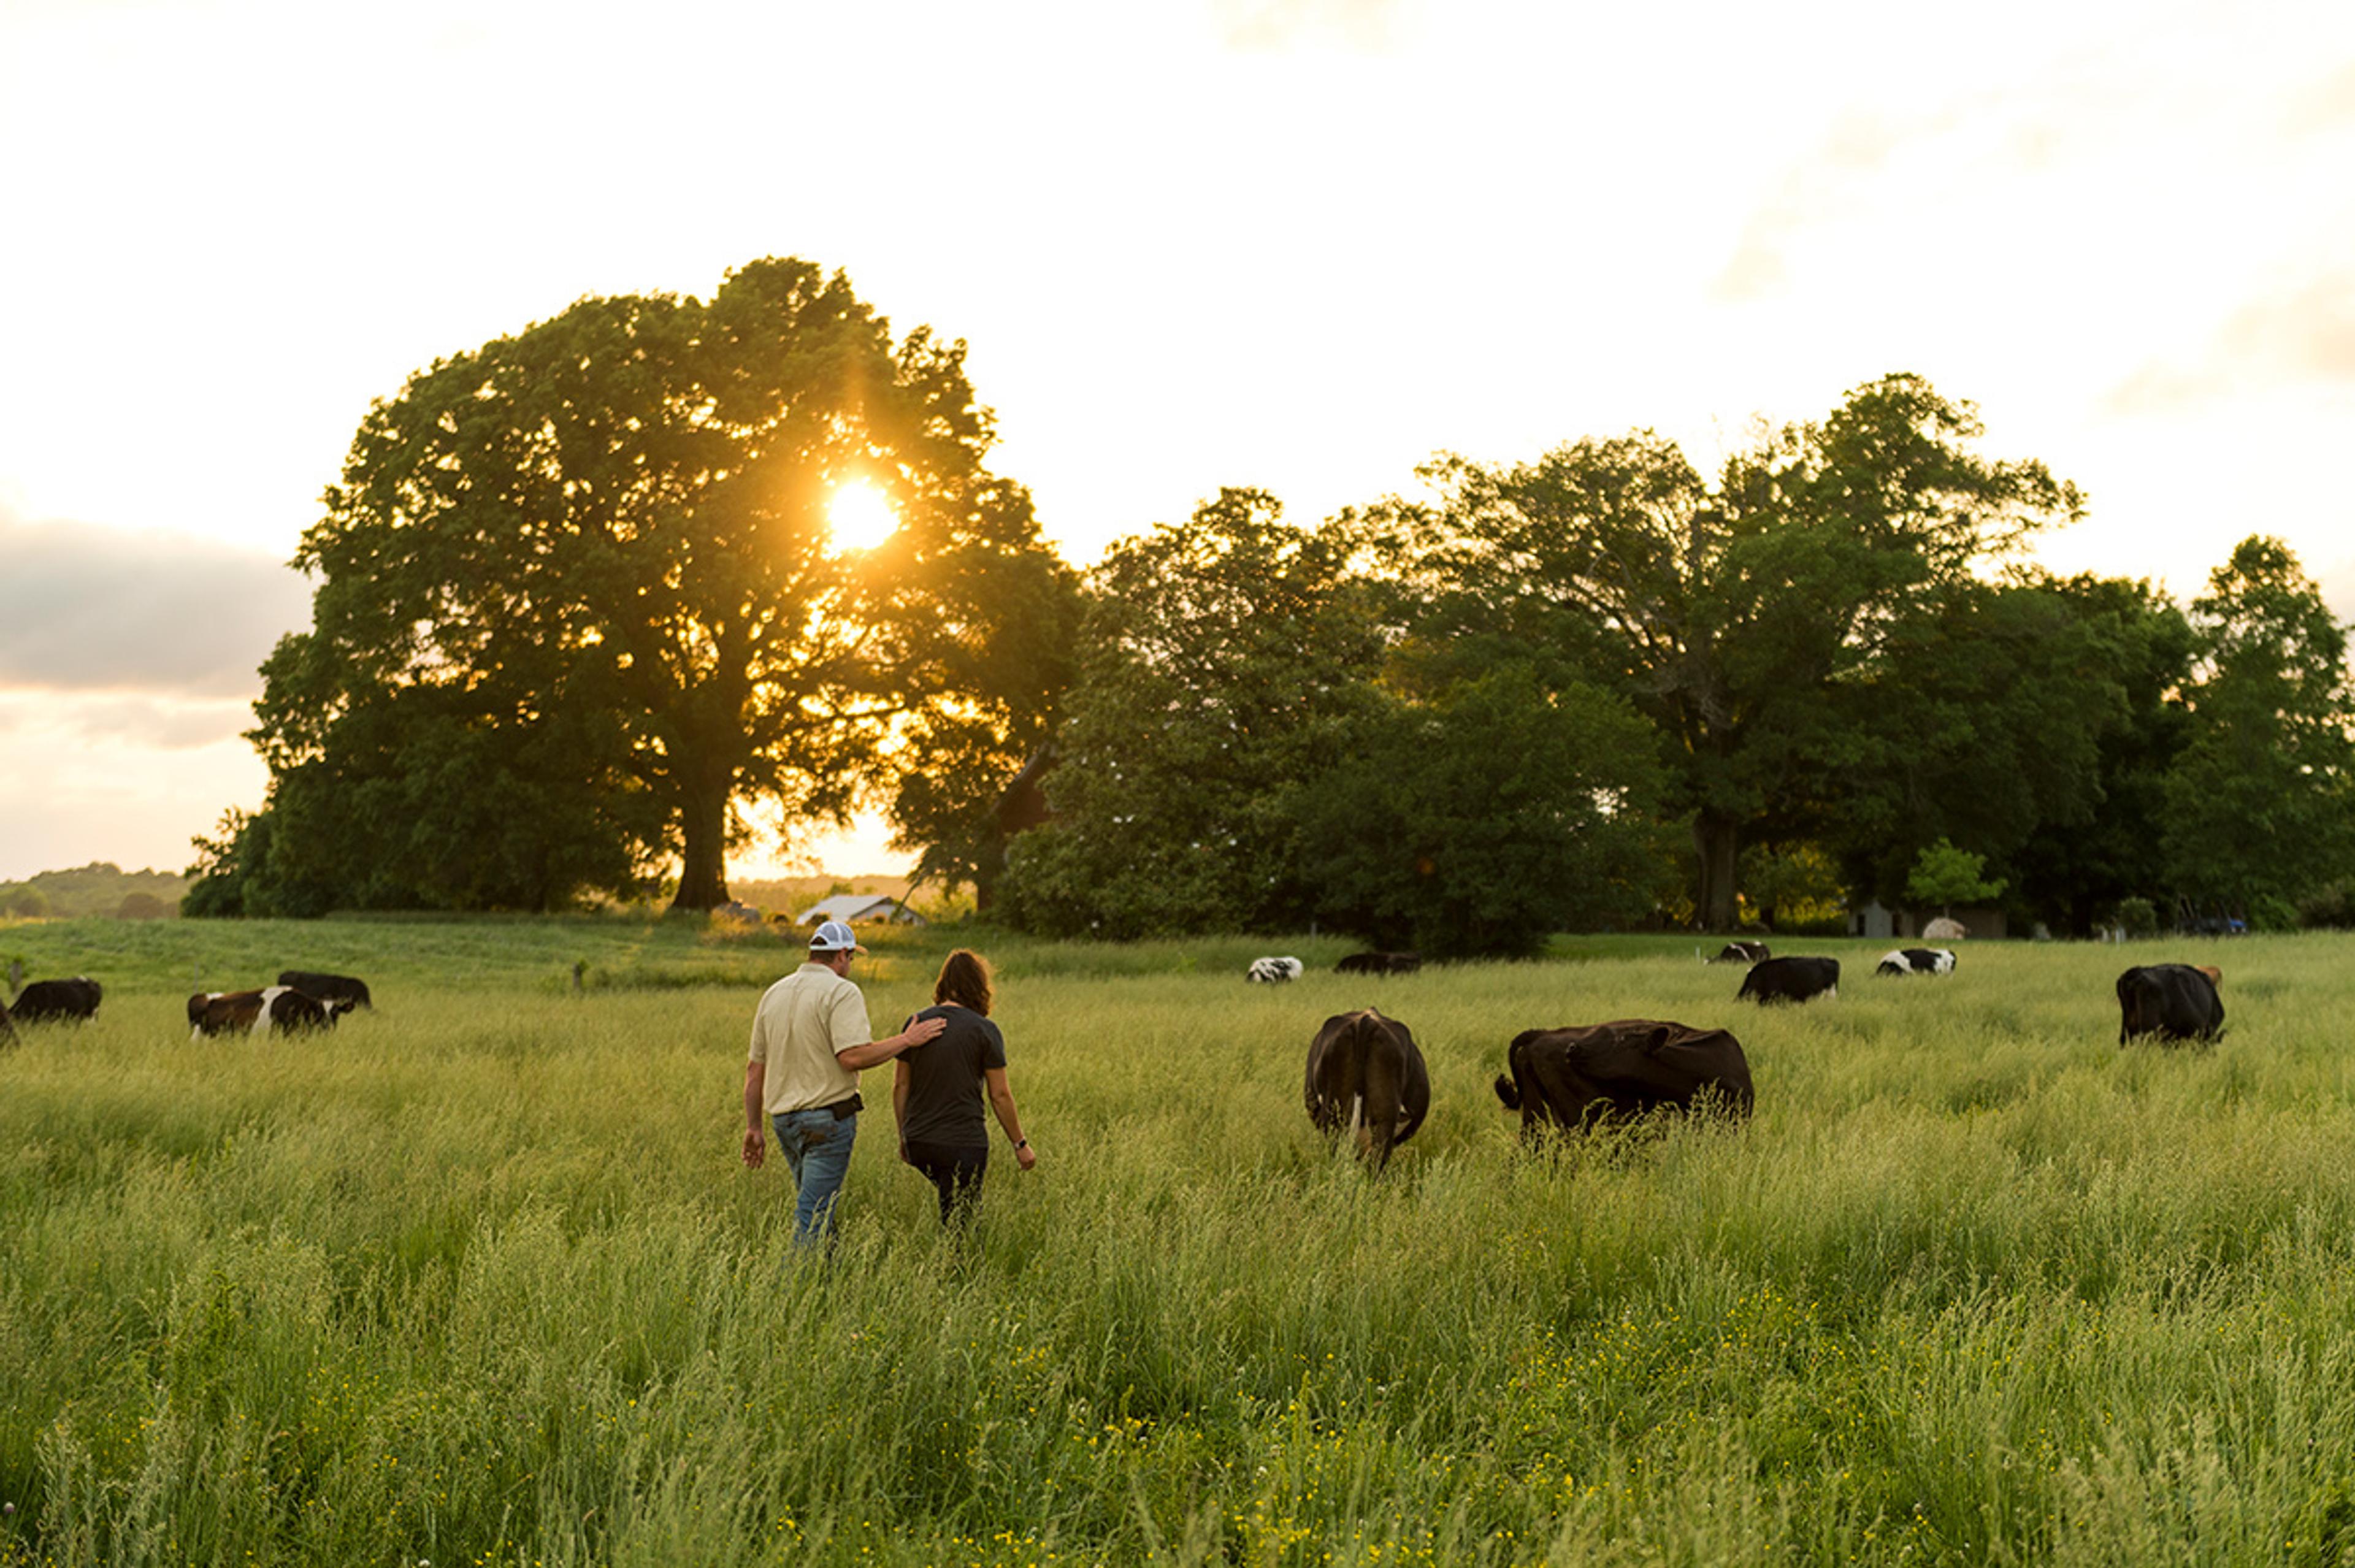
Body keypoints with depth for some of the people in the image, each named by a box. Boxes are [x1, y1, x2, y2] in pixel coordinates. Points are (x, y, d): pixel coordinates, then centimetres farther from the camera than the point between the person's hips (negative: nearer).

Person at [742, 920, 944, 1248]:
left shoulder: (774, 994, 12)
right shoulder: (842, 992, -10)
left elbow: (755, 1067, 14)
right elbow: (853, 1057, -22)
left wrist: (753, 1128, 20)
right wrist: (906, 1039, -11)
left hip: (784, 1119, 7)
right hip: (828, 1117, -7)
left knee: (819, 1208, 19)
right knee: (813, 1216, -7)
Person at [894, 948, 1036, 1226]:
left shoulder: (916, 1024, 3)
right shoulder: (984, 1030, -8)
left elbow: (900, 1086, 7)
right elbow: (1000, 1095, -6)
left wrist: (903, 1136, 18)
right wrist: (1020, 1144, 3)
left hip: (918, 1142, 5)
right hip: (962, 1144, -5)